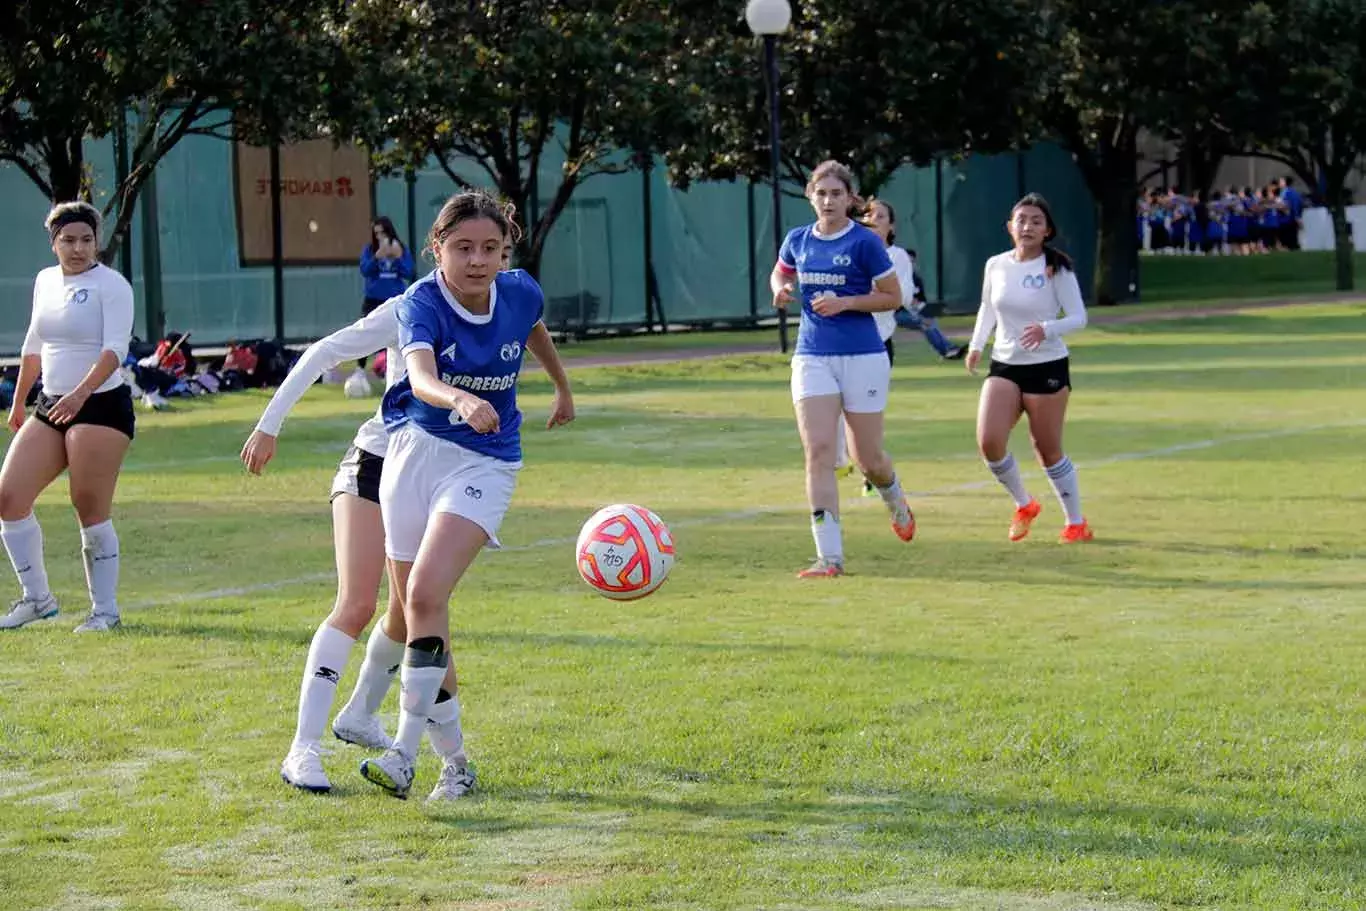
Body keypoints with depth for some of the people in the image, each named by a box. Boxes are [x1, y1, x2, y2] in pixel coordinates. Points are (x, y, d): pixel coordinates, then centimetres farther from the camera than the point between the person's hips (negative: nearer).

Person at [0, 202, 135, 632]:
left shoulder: (111, 285, -9)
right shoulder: (46, 281, 13)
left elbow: (114, 349, -20)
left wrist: (80, 393, -33)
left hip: (100, 405, -7)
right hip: (51, 405, 7)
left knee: (91, 511, -7)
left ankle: (105, 609, 5)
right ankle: (37, 598, 13)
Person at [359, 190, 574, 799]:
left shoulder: (520, 293, -7)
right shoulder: (421, 304, -17)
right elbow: (422, 377, -38)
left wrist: (563, 388, 36)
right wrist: (459, 398, -59)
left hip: (485, 464, -1)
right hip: (414, 451, 1)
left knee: (426, 595, -20)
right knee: (413, 606, 7)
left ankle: (404, 756, -21)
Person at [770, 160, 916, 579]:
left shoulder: (865, 242, -7)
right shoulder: (798, 240, 6)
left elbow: (893, 297, -3)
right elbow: (779, 274, 26)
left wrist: (845, 302, -16)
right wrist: (781, 290, 3)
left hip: (862, 358, -3)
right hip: (813, 358, 3)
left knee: (867, 458, 6)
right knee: (818, 451, -12)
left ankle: (896, 500, 43)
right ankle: (830, 556, -12)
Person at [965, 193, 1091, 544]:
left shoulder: (1057, 269, -9)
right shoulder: (995, 266, 3)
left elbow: (1078, 317, -10)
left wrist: (1047, 329, -28)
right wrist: (976, 345, 7)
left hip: (1047, 367, -4)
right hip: (1004, 366, 4)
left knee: (1048, 449, 2)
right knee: (989, 441, -13)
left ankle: (1076, 523, 21)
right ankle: (1024, 505, 12)